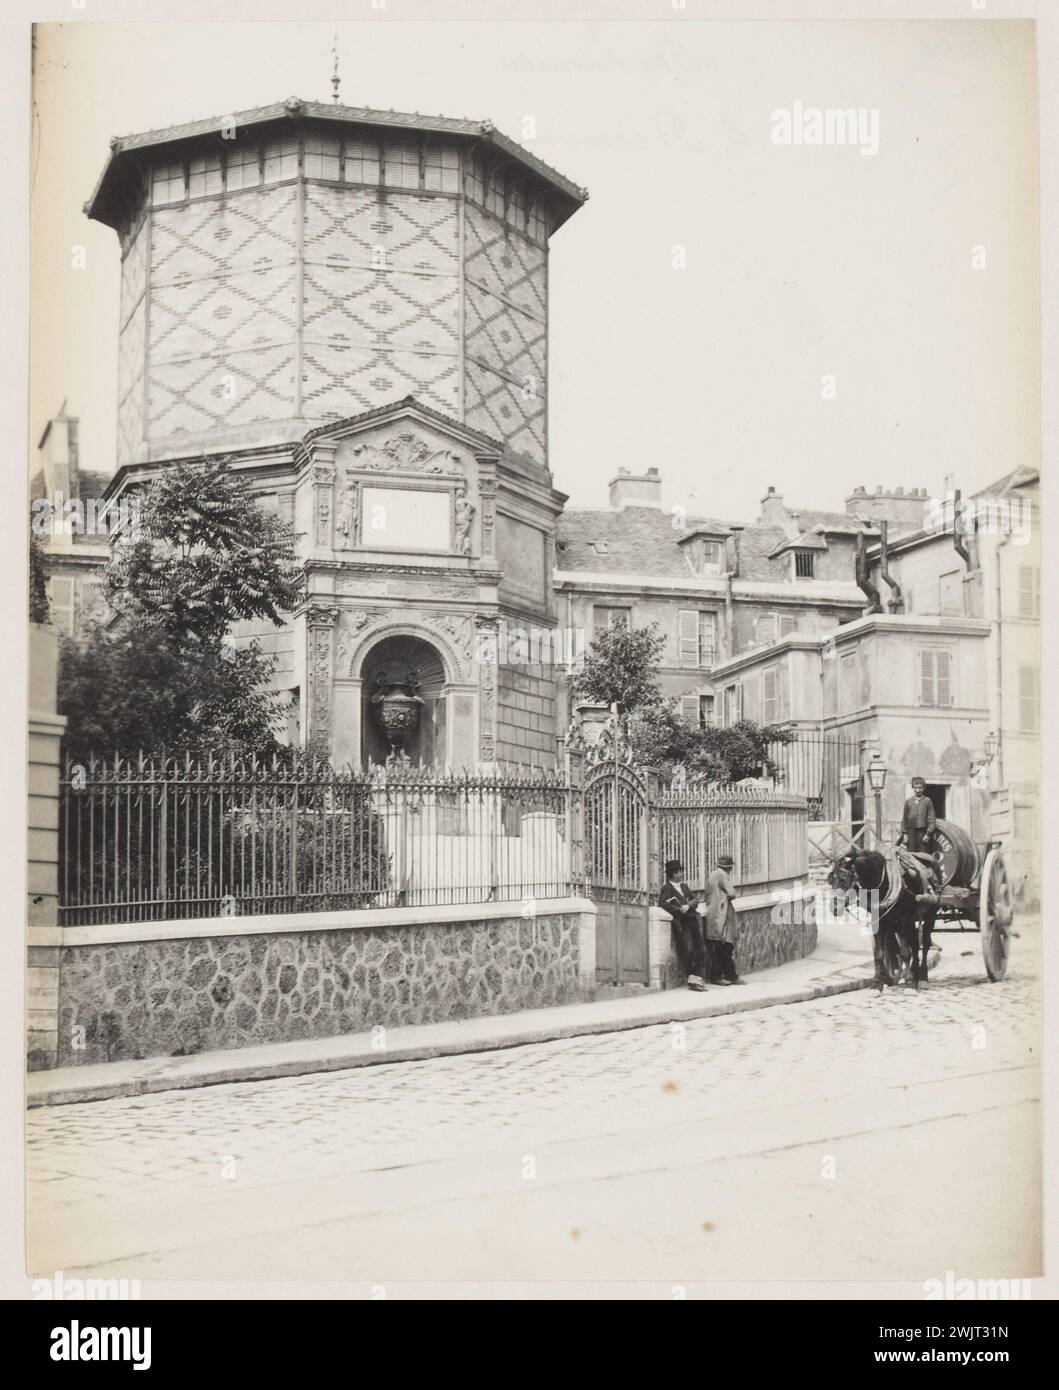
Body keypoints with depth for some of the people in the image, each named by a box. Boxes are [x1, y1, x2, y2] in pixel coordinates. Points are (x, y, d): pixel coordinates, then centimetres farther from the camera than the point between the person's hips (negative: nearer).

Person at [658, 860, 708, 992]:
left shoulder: (684, 886, 23)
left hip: (693, 919, 6)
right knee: (687, 950, -12)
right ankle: (693, 977, -5)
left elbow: (695, 899, 16)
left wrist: (688, 905, -5)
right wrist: (678, 909, -18)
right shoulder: (667, 888, 2)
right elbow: (662, 903, -13)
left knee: (701, 949, -2)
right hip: (681, 922, -6)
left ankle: (696, 977, -1)